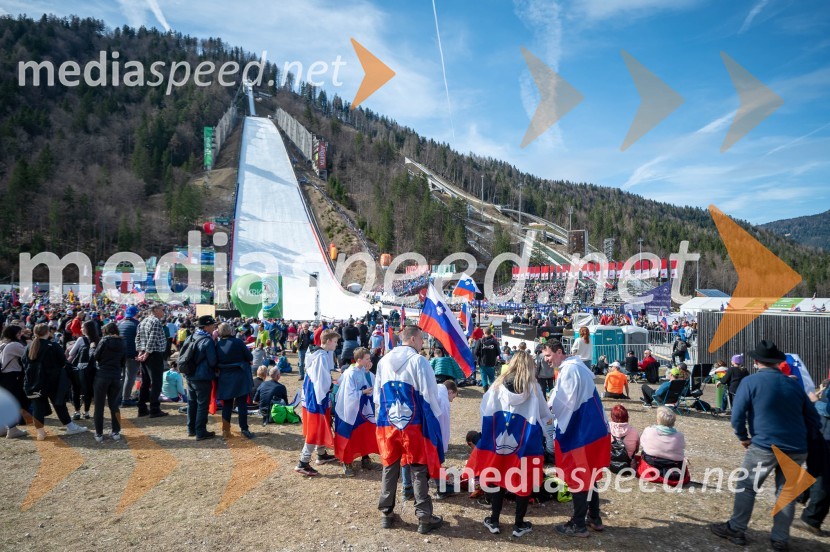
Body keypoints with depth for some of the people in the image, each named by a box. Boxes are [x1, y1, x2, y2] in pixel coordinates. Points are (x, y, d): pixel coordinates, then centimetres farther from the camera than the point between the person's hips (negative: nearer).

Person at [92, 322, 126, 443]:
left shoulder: (104, 340, -6)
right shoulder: (122, 343, 6)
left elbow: (96, 356, -1)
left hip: (102, 375, -4)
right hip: (116, 376, 4)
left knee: (99, 406, 6)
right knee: (113, 405, 14)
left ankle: (99, 434, 9)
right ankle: (116, 432, 13)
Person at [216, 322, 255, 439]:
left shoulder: (217, 345, -1)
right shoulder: (238, 342, -11)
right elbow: (250, 357, -7)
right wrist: (242, 359, 14)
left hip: (224, 378, 3)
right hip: (240, 377, -3)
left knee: (226, 405, 12)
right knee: (242, 403, 3)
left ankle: (225, 430, 15)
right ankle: (244, 429, 3)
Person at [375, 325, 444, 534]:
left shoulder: (384, 361, 6)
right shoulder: (418, 361, -12)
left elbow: (377, 393, 13)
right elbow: (429, 394, -10)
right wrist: (437, 417, 3)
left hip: (387, 423, 5)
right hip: (413, 424, -5)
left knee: (389, 468, 16)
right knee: (419, 470, 6)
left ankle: (386, 514, 25)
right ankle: (424, 517, 12)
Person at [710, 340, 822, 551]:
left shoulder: (750, 381, -6)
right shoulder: (795, 384, 8)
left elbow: (737, 415, -11)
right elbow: (813, 419, 12)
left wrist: (743, 437, 3)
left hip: (764, 446, -4)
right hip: (796, 449, 4)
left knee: (746, 487, 9)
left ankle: (736, 530, 16)